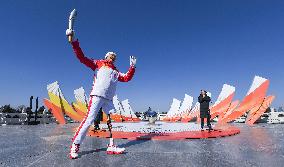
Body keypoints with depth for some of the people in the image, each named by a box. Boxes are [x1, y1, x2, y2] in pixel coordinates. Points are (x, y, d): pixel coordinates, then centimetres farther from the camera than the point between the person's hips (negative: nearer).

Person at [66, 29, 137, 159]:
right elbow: (82, 58, 2)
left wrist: (132, 67, 6)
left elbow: (127, 78, 16)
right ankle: (75, 145, 1)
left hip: (108, 99, 6)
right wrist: (74, 42, -9)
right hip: (97, 96, -5)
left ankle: (111, 147, 9)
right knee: (89, 120, -11)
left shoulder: (116, 72, 26)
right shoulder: (99, 63, 12)